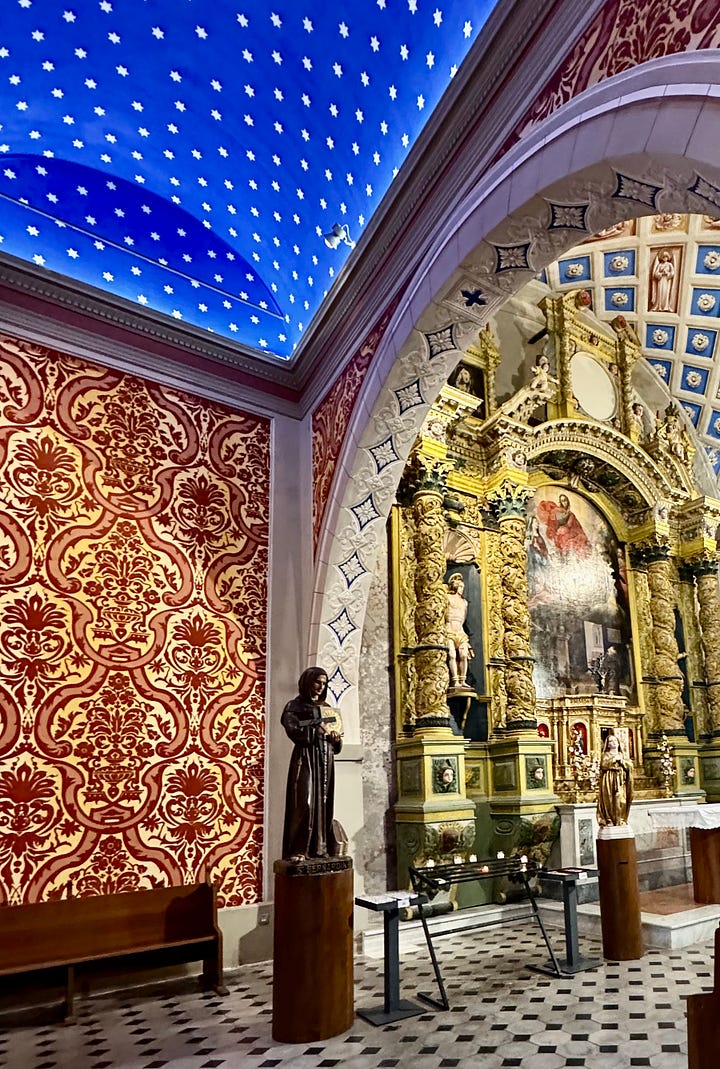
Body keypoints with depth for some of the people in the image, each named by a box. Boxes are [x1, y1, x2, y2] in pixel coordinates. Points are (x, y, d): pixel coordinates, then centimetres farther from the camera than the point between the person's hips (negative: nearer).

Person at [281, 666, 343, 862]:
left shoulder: (326, 708, 20)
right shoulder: (295, 706, 3)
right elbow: (293, 730, -15)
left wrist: (336, 738, -3)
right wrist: (319, 730, -15)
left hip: (326, 759, 6)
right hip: (306, 759, -6)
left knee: (323, 802, 4)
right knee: (305, 803, -12)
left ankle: (320, 847, 9)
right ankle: (297, 850, -9)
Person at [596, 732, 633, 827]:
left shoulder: (622, 755, 21)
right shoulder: (605, 755, 10)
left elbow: (630, 765, 6)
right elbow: (603, 765, -9)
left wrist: (621, 760, -6)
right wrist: (613, 759, -7)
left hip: (620, 781, 3)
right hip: (608, 781, -3)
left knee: (620, 800, -7)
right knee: (608, 801, -9)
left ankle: (620, 820, -2)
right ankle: (608, 820, -8)